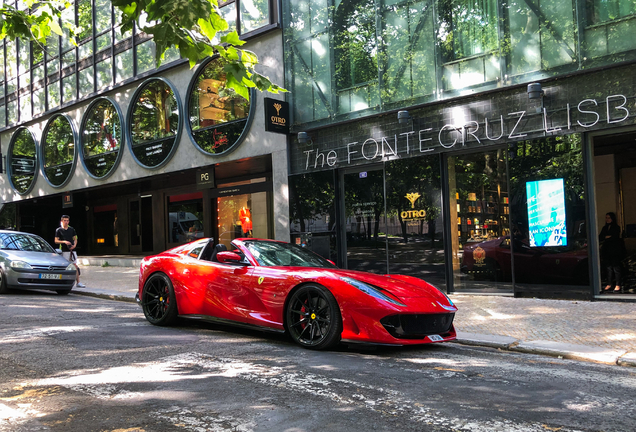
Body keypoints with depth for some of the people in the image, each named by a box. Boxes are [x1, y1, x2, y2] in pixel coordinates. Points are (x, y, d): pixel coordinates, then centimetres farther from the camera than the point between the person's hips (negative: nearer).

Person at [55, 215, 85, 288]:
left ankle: (78, 282, 0)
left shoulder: (72, 229, 12)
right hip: (64, 251, -3)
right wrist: (64, 242, -16)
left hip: (72, 250, 3)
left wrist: (74, 245, -4)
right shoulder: (59, 230, 3)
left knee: (75, 266, 0)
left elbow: (75, 239, 16)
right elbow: (56, 241, 0)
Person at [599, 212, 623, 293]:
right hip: (606, 251, 5)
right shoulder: (605, 228, 15)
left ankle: (618, 285, 3)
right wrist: (607, 237, -8)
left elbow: (615, 237, -13)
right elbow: (600, 238, 9)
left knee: (616, 268, -3)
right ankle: (609, 284, 9)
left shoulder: (616, 227, -1)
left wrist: (604, 238, -7)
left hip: (615, 251, -5)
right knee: (608, 268, 5)